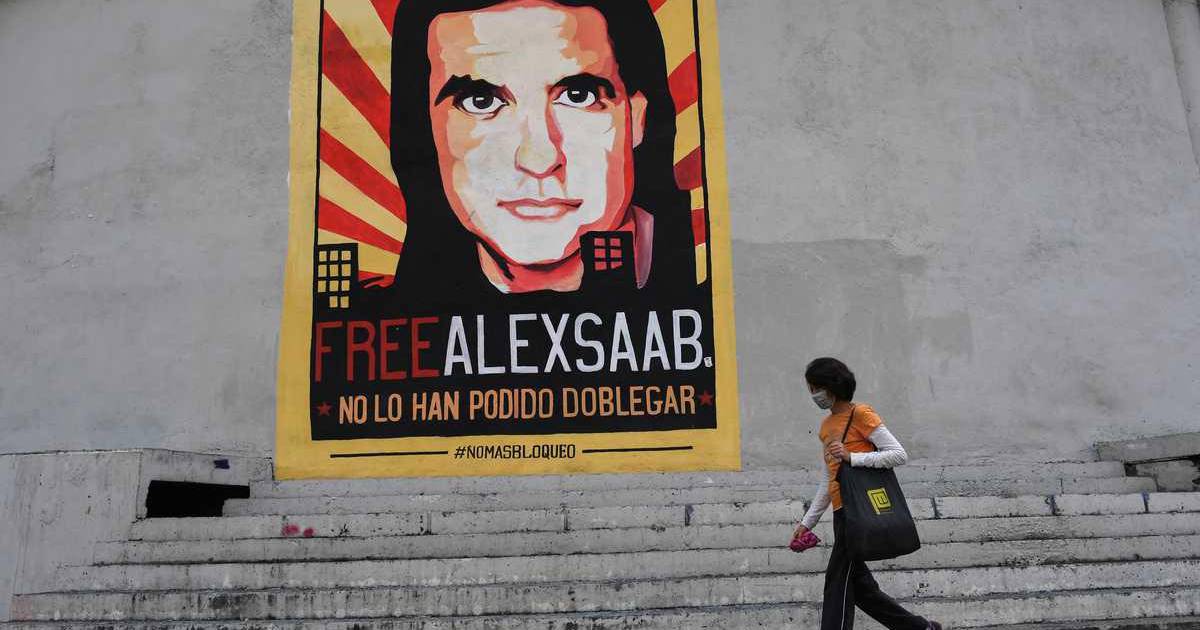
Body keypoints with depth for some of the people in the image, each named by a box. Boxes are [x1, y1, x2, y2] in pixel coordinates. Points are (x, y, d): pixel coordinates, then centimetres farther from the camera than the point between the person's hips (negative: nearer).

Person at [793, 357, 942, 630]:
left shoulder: (860, 413, -6)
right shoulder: (826, 426, 17)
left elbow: (899, 455, -13)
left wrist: (851, 457, -22)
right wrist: (807, 522, 17)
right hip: (842, 513, 9)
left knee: (838, 581, -10)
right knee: (860, 585, 12)